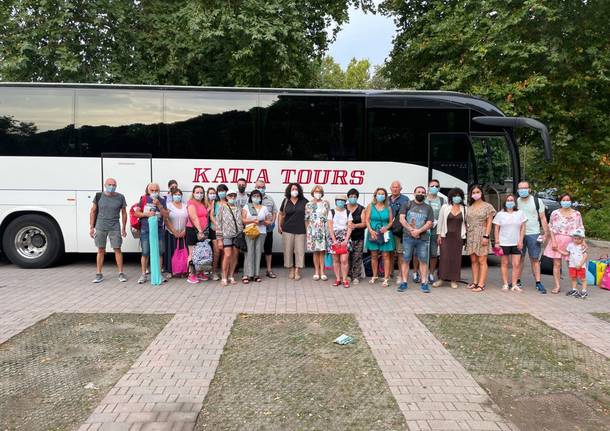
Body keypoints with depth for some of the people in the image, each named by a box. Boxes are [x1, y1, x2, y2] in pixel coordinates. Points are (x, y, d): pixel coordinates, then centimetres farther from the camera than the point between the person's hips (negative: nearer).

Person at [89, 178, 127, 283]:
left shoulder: (120, 198, -1)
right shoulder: (99, 196, 0)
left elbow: (124, 213, 5)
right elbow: (93, 212, 5)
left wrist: (123, 228, 3)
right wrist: (91, 227, 1)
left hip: (115, 227, -1)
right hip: (100, 227, 1)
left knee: (117, 249, 0)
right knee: (101, 250, 6)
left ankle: (121, 273, 8)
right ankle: (99, 275, 12)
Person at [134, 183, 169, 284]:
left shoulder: (162, 200, 5)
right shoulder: (144, 199, 4)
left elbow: (165, 216, -1)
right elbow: (136, 213, 4)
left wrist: (159, 205, -14)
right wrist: (147, 214, -11)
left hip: (158, 229, 1)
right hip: (145, 229, -1)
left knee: (160, 252, 2)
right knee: (145, 252, 1)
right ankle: (143, 275, 10)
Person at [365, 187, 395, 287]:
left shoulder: (388, 208, 6)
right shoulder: (371, 206, 5)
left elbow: (391, 221, 6)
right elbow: (367, 220, 0)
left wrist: (386, 227, -14)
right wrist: (371, 231, -13)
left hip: (385, 234, 0)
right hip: (373, 233, 1)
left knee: (386, 256, -3)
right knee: (374, 255, 7)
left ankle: (386, 278, 0)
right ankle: (374, 276, 20)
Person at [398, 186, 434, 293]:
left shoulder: (428, 208, 11)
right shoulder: (407, 205, 8)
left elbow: (429, 223, 1)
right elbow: (402, 219, -1)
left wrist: (418, 231, -13)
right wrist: (411, 230, -12)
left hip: (423, 238, 1)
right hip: (408, 237, -1)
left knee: (423, 260, 1)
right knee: (405, 260, 0)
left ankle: (424, 283, 7)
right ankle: (404, 283, 6)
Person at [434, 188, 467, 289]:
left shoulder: (464, 209, 7)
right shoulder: (445, 207, 4)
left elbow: (466, 223, 7)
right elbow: (440, 221, 5)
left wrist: (465, 236, -1)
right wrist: (439, 235, 0)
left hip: (458, 237, 1)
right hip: (446, 236, -1)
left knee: (456, 258, 2)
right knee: (444, 257, -4)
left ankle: (454, 280, 10)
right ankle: (441, 279, 3)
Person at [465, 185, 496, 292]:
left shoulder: (487, 206, 2)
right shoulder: (469, 207, 14)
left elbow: (489, 223, -2)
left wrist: (486, 236, -11)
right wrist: (466, 234, 6)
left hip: (481, 235, -5)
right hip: (470, 236, 5)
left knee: (482, 261, -5)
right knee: (473, 260, 7)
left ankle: (481, 284, -6)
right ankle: (474, 282, 13)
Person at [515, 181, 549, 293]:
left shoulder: (537, 201, 3)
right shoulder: (515, 202, 7)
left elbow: (543, 218, 4)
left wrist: (545, 233, -3)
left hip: (533, 234, -2)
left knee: (535, 259, 1)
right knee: (519, 259, 7)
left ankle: (538, 283, 4)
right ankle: (517, 281, 14)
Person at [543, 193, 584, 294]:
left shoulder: (576, 214, 6)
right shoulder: (555, 213, 4)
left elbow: (580, 229, 7)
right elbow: (551, 228, 3)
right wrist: (553, 241, -6)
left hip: (571, 241, 0)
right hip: (557, 240, 0)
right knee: (556, 264, 1)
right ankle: (557, 286, 9)